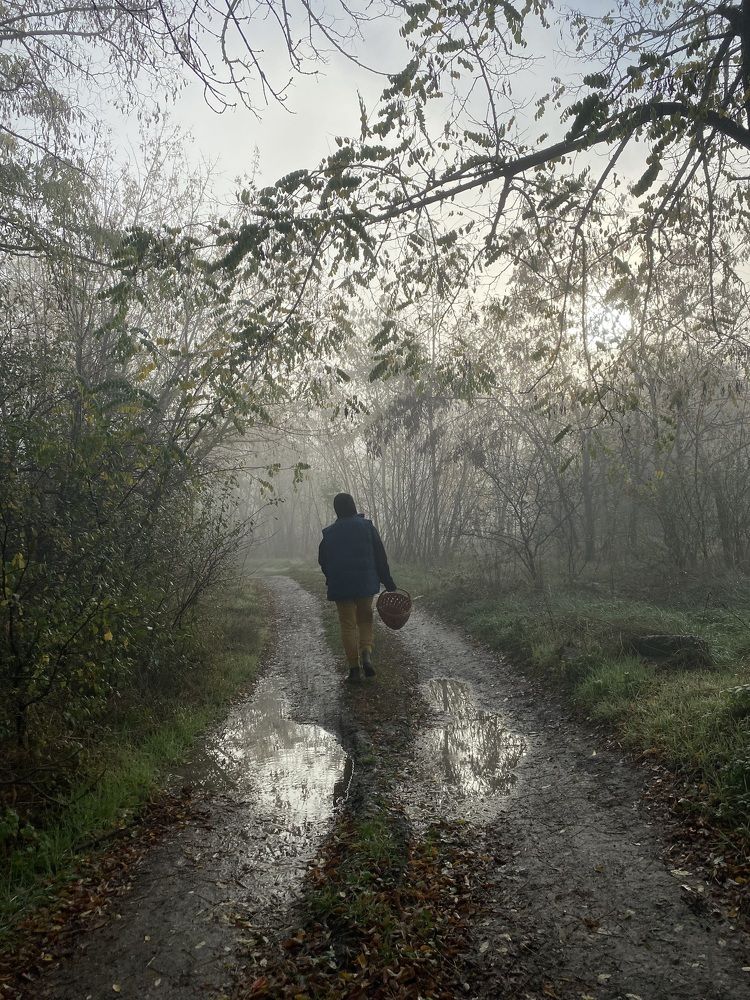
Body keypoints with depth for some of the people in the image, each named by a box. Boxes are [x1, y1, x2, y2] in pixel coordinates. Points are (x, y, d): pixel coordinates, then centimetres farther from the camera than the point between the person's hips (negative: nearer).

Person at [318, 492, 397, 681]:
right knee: (365, 620, 16)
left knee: (348, 625, 5)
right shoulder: (367, 526, -2)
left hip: (340, 586, 0)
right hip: (366, 584, 0)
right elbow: (380, 556, -3)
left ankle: (354, 667, 4)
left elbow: (323, 561, 7)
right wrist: (387, 581, 2)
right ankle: (366, 653, -6)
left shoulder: (329, 533, 0)